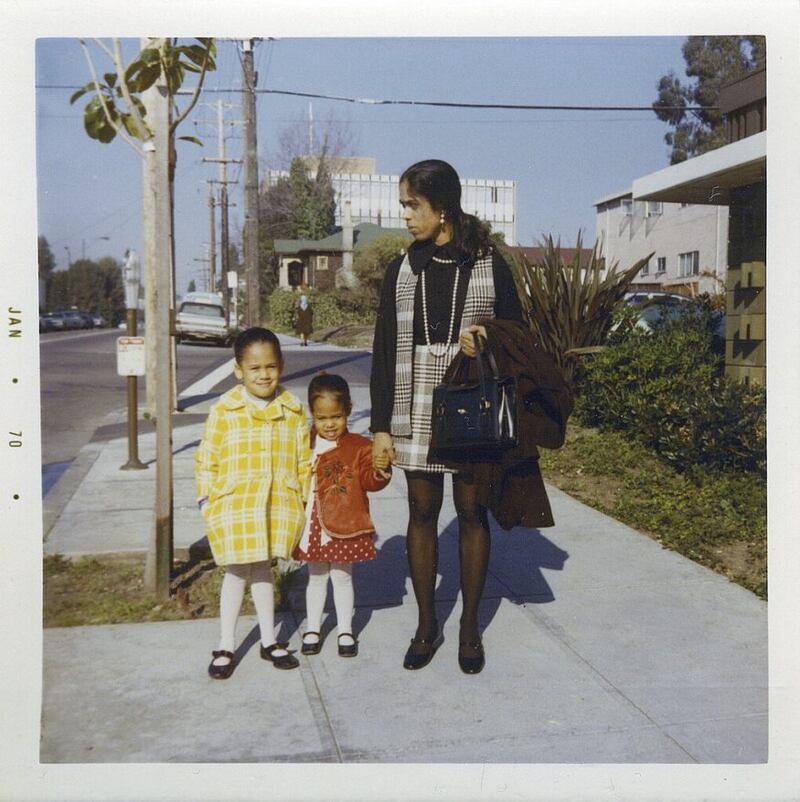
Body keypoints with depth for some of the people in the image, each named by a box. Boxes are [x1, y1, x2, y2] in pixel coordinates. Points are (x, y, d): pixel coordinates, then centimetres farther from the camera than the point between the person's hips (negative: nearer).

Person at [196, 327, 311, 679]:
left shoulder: (293, 411, 1)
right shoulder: (224, 411, -7)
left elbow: (304, 461, 7)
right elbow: (207, 458, -2)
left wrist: (309, 500, 7)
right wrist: (207, 499, -5)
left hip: (278, 506, 2)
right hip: (233, 507, -2)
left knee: (262, 569, 17)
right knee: (237, 572, 6)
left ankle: (269, 641, 31)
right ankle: (225, 647, 22)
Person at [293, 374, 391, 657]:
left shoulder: (359, 446, -6)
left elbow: (369, 481, -10)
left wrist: (380, 470, -29)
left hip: (344, 525, -2)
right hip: (313, 525, 2)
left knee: (342, 577, 11)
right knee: (316, 577, 16)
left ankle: (345, 631, 27)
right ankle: (312, 630, 31)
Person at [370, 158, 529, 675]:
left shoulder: (489, 265, 0)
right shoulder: (402, 271, 6)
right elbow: (385, 351, 5)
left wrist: (487, 343, -17)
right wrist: (381, 425, 2)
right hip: (416, 409, 2)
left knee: (472, 513, 6)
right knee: (422, 513, 7)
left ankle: (470, 627, 21)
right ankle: (427, 625, 22)